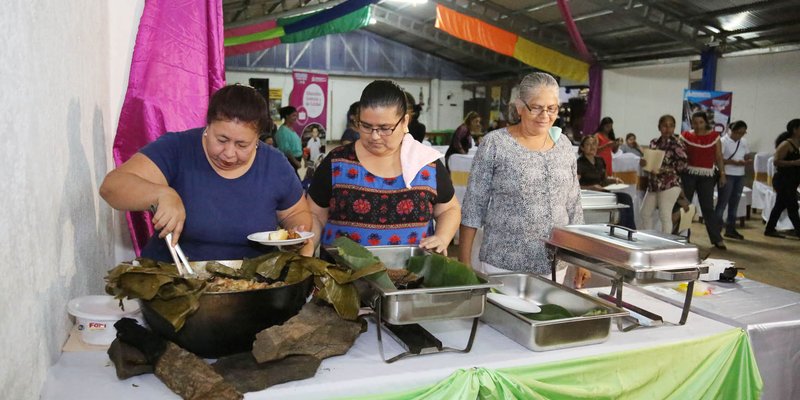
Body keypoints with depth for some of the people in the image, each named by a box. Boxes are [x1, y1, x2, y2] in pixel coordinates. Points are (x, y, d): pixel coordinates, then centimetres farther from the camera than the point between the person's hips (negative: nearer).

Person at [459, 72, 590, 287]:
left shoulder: (564, 145, 6)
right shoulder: (495, 144, -8)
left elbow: (573, 207, 12)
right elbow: (473, 207, -6)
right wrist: (464, 262, -7)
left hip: (554, 268, 4)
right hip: (501, 267, -4)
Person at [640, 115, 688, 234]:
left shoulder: (677, 144, -7)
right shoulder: (654, 142, 11)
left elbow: (683, 164, -12)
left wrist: (664, 169, -20)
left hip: (670, 184, -7)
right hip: (654, 183, 7)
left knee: (665, 215, -9)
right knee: (645, 212, 10)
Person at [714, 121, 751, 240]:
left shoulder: (743, 142, 11)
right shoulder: (723, 141, -9)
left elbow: (746, 157, 17)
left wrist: (748, 161, -6)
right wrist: (735, 162, -22)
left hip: (740, 176, 7)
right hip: (727, 175, -7)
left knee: (734, 203, 12)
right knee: (722, 203, -4)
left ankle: (730, 229, 20)